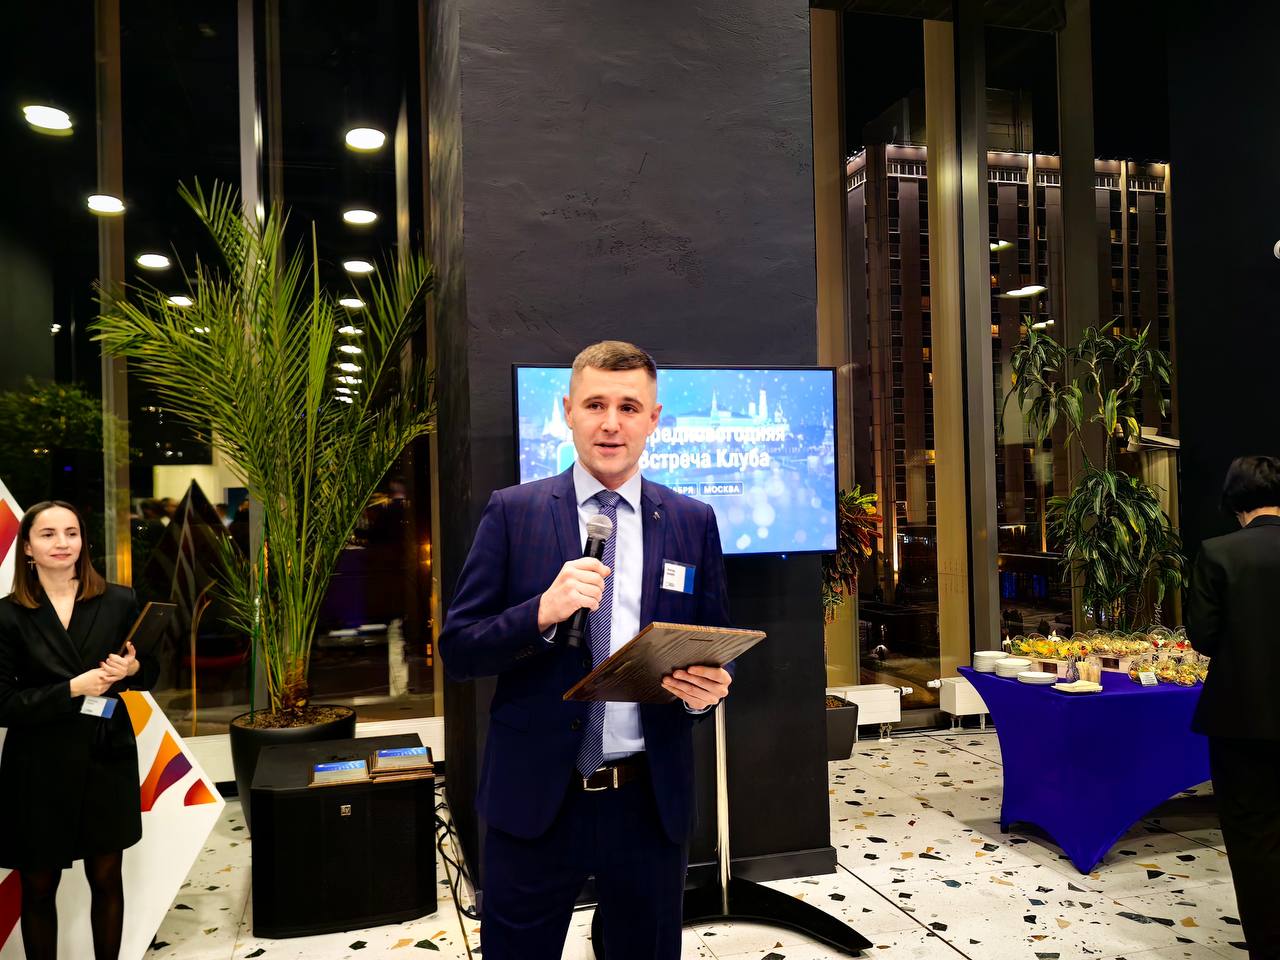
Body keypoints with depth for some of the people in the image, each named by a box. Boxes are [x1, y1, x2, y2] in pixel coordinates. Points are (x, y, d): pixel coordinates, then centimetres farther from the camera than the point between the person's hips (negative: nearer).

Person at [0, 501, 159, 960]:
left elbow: (150, 674, 6)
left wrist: (131, 669, -15)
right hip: (39, 767, -1)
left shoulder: (119, 602, -3)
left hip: (107, 757, 2)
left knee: (107, 878, 14)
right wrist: (72, 689, -20)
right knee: (39, 886, 13)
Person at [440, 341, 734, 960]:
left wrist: (705, 687, -14)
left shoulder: (693, 522, 2)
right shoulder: (513, 512, -3)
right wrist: (543, 612, -22)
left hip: (653, 804, 2)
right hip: (535, 798, -1)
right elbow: (457, 653, -5)